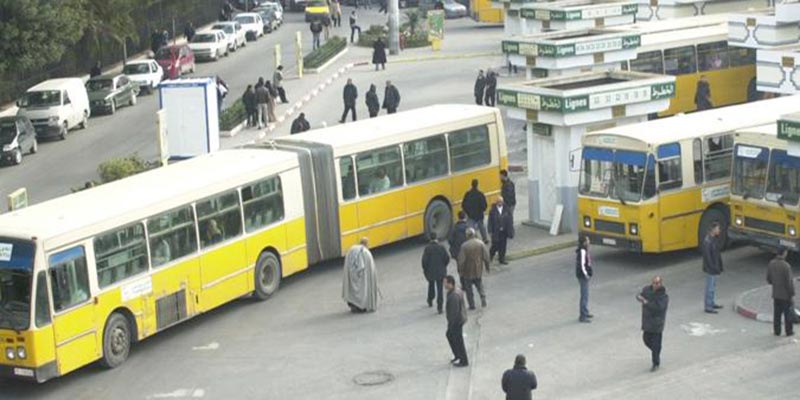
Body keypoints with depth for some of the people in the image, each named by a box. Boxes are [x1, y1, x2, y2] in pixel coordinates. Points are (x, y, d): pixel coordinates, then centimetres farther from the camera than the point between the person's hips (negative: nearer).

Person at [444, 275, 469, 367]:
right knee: (449, 335, 25)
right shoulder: (457, 291, 2)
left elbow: (454, 312, -27)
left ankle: (464, 361, 19)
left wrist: (450, 324, -20)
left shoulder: (453, 296, -29)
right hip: (460, 319, 10)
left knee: (458, 341, 5)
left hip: (456, 321, -10)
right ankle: (457, 356, 36)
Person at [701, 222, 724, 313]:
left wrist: (719, 266, 15)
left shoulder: (715, 239, 7)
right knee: (710, 287, -2)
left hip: (714, 268, 10)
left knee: (713, 286, 20)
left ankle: (712, 303, 32)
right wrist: (713, 268, -20)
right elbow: (707, 257, -24)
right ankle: (708, 307, 6)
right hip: (710, 269, -10)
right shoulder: (707, 241, -24)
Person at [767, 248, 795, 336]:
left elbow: (769, 280, 4)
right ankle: (789, 331, 20)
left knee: (777, 313, 15)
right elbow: (789, 282, -20)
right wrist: (792, 293, -9)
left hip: (776, 293, 5)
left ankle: (777, 331, 23)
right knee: (788, 314, 10)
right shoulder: (786, 266, -25)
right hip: (786, 294, -5)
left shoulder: (771, 264, -6)